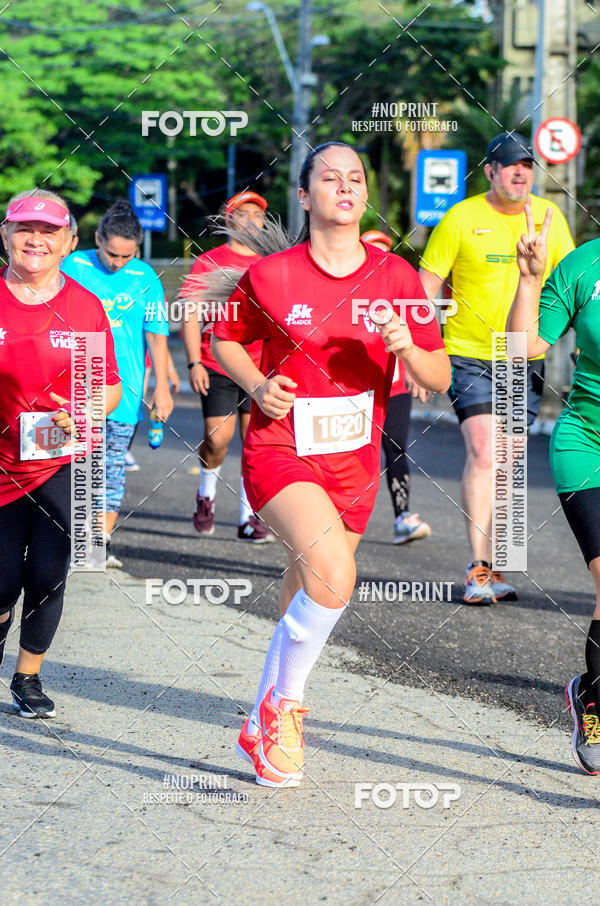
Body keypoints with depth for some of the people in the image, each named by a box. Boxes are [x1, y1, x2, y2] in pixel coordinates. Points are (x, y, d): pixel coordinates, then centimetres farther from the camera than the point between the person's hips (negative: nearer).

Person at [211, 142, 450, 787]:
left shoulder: (395, 277, 1)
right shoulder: (269, 275, -5)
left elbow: (439, 379, 4)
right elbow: (225, 339, 12)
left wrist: (408, 350, -17)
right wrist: (257, 385, -7)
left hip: (354, 461, 4)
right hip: (280, 451, -4)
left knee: (307, 601, 12)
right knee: (333, 576, -27)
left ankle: (263, 730, 32)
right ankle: (284, 704, -4)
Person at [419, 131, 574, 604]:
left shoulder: (548, 216, 5)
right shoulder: (461, 218, -6)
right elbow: (425, 286, -3)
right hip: (470, 356, -4)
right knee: (483, 453, -17)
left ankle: (493, 569, 17)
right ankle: (477, 570, -15)